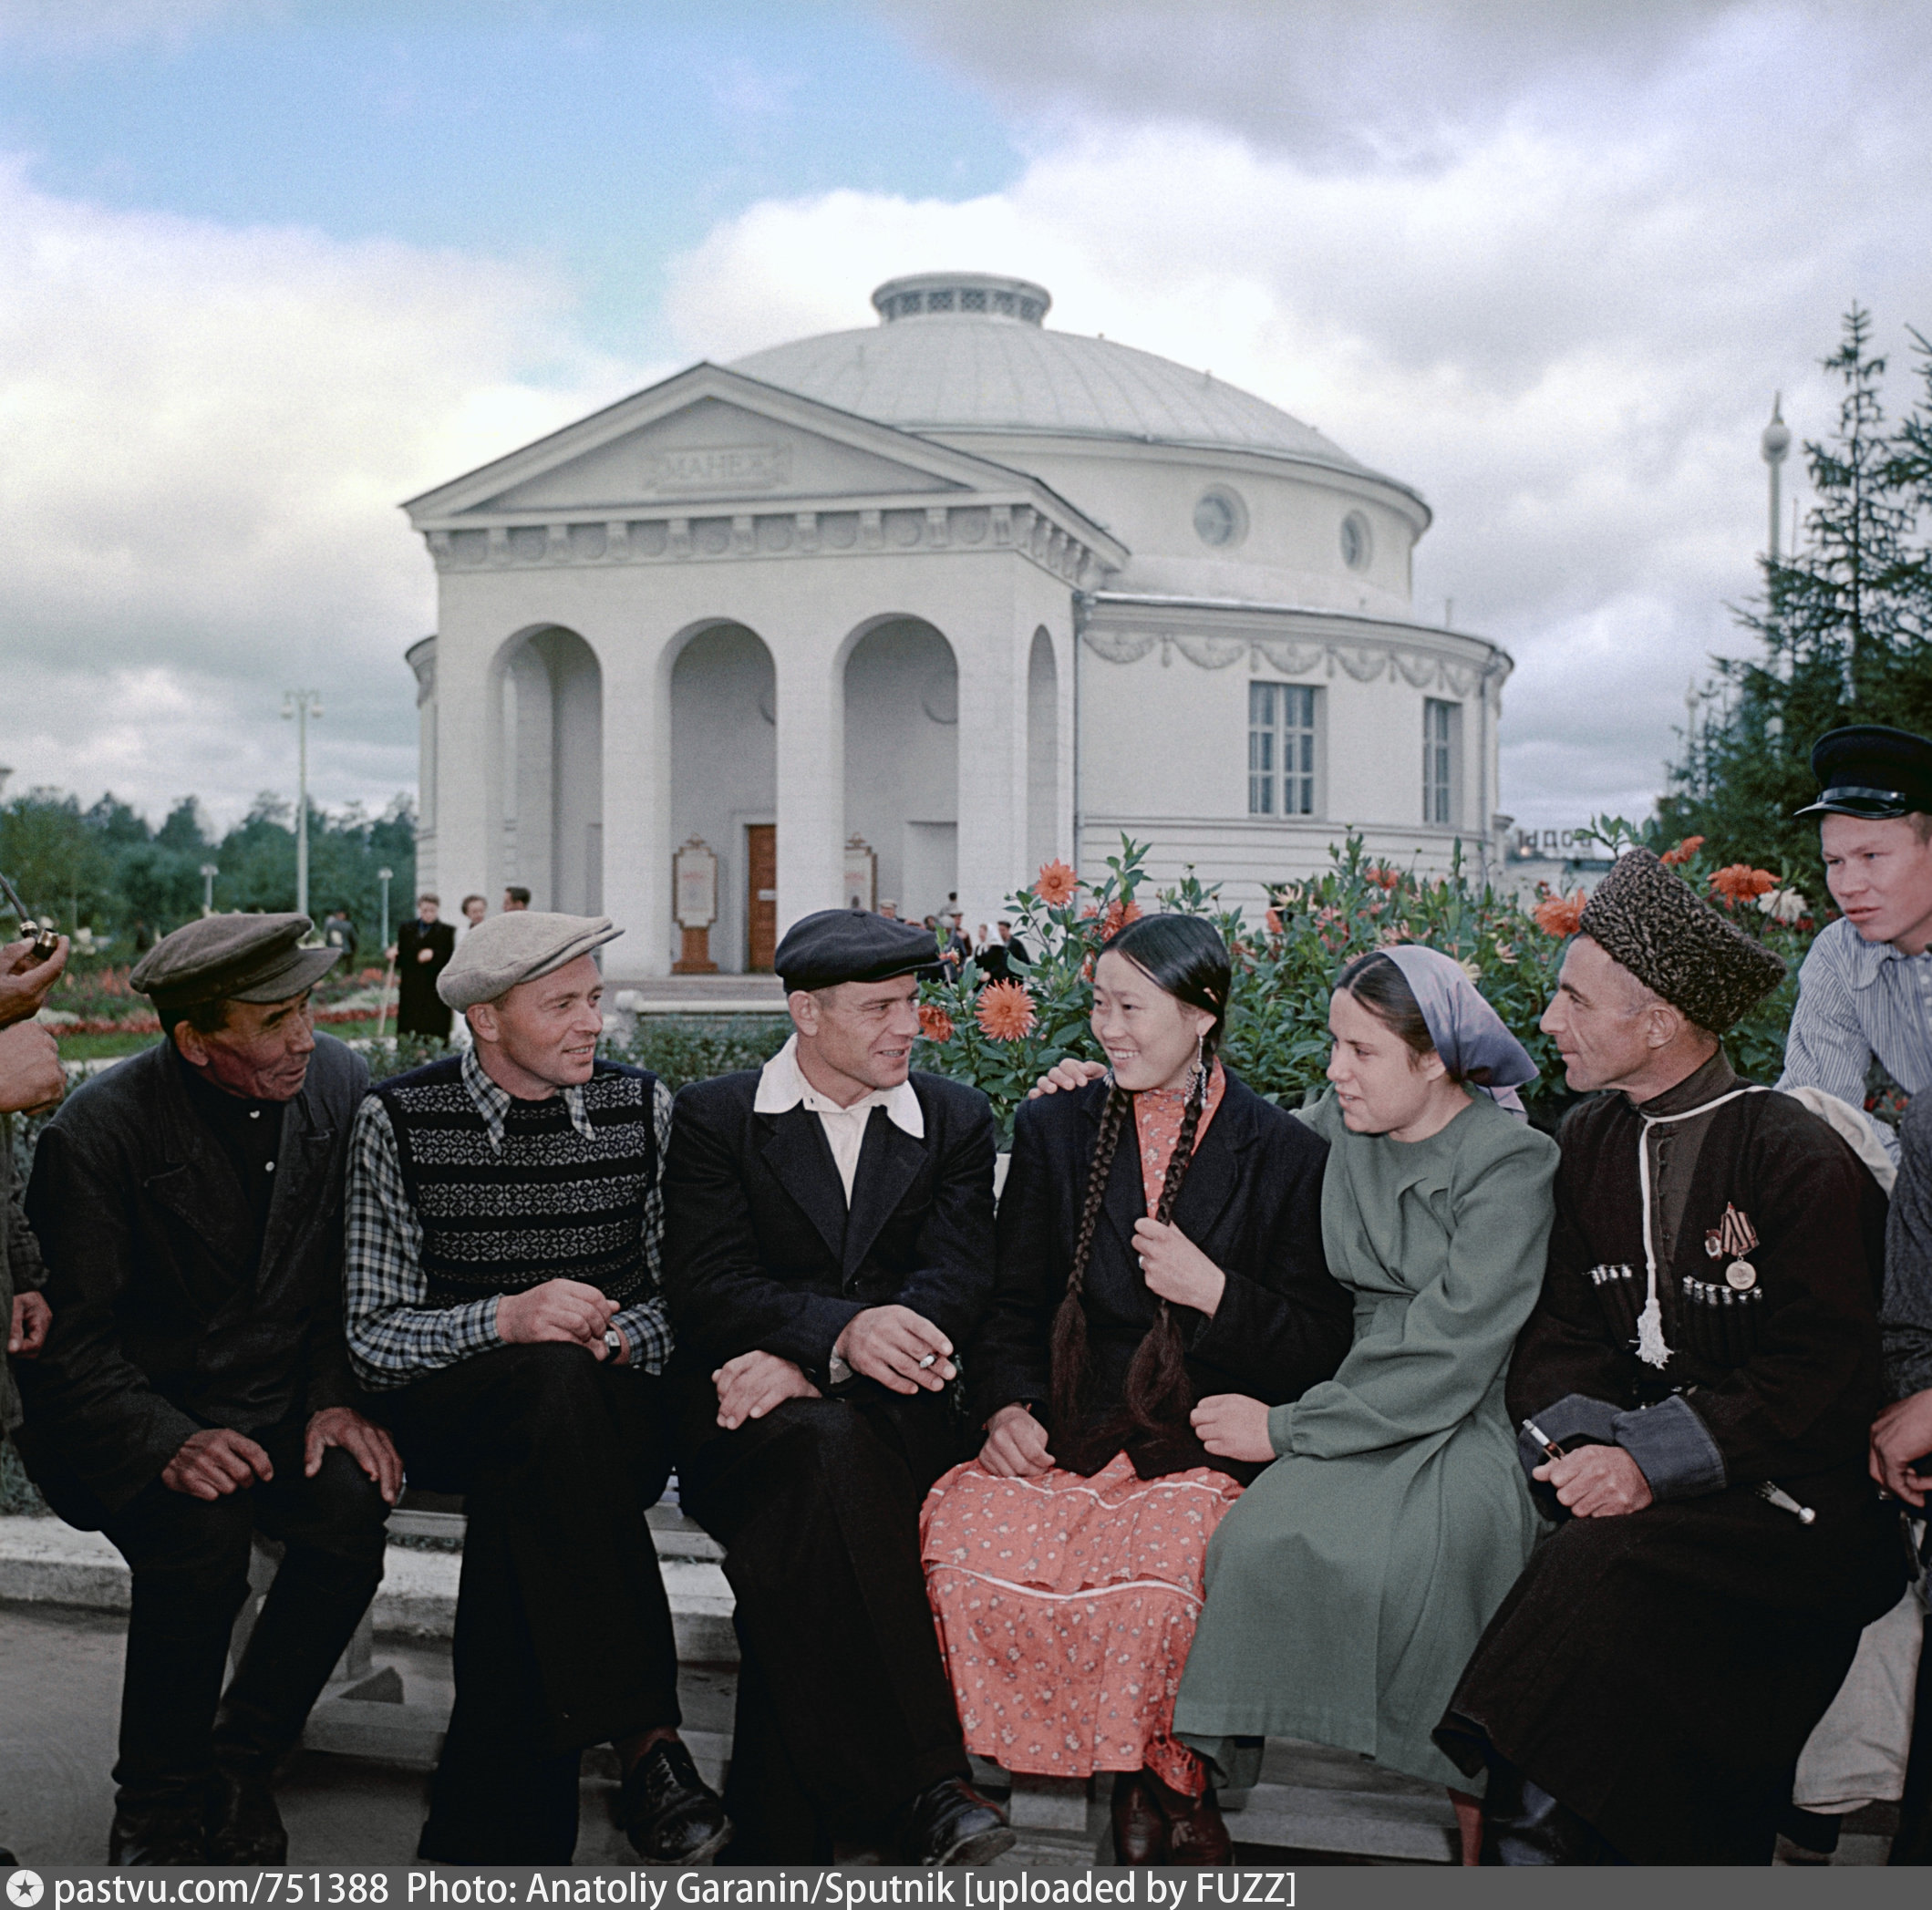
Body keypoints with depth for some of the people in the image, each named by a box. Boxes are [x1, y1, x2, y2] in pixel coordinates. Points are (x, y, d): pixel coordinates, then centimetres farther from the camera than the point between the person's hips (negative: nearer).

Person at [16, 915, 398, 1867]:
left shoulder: (337, 1082, -4)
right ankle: (157, 1810, -5)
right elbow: (68, 1336, -14)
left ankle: (239, 1769, -3)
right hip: (131, 1419, -3)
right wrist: (167, 1443, -28)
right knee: (203, 1531, -31)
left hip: (279, 1398, 4)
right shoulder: (96, 1131, -16)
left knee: (354, 1504, -25)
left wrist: (337, 1397, -6)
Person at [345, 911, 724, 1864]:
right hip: (451, 1409, -2)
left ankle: (490, 1828, -25)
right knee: (557, 1382, -37)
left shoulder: (643, 1106, 7)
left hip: (613, 1408, 2)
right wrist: (506, 1320, -21)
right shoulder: (398, 1120, -1)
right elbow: (374, 1336, -4)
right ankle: (646, 1741, -38)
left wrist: (616, 1337, -13)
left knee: (528, 1501, -34)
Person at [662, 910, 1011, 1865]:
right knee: (828, 1447, -36)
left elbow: (958, 1283, 0)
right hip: (744, 1419, -1)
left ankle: (779, 1832, -28)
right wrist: (842, 1330, -26)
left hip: (893, 1419, 1)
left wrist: (809, 1364, -16)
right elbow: (709, 1290, -5)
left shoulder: (956, 1119, 14)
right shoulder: (714, 1117, 9)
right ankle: (924, 1788, -36)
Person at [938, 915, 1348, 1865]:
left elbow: (1320, 1349, 5)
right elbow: (1008, 1304, 14)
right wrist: (1005, 1403, -4)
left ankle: (1162, 1776, -1)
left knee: (1160, 1554, -34)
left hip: (1204, 1441, -3)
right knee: (961, 1531, -26)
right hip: (1065, 1432, 3)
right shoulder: (1054, 1130, 13)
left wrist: (1217, 1293, -11)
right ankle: (1151, 1778, -6)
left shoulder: (1285, 1153, 4)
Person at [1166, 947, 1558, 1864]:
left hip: (1471, 1421, -5)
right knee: (1262, 1534, -26)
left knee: (1431, 1543, -35)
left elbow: (1448, 1363, -16)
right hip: (1363, 1401, 5)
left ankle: (1475, 1839, -22)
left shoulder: (1511, 1162, -9)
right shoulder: (1338, 1124, 9)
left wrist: (1284, 1428, -13)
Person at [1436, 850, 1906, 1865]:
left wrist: (1653, 1462, -21)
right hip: (1638, 1469, 5)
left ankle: (1537, 1830, -19)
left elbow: (1825, 1378, -13)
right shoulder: (1591, 1142, 10)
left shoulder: (1801, 1161, -9)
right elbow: (1558, 1337, 9)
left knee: (1608, 1567, -30)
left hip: (1794, 1503, -5)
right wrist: (1581, 1440, -13)